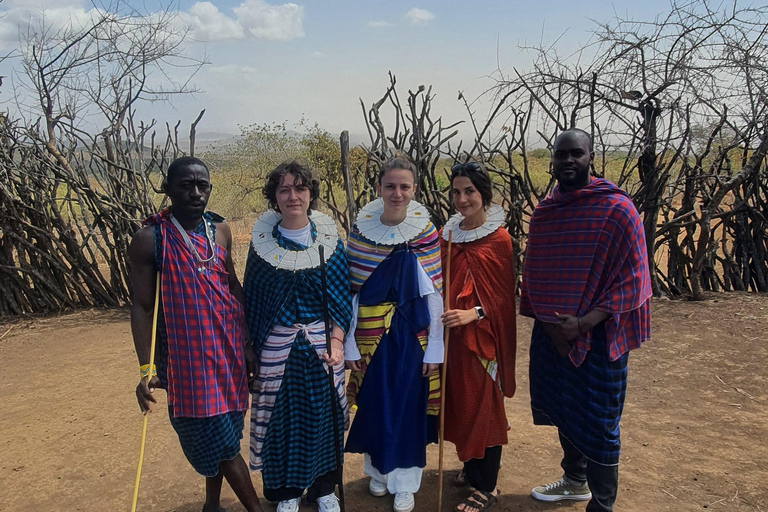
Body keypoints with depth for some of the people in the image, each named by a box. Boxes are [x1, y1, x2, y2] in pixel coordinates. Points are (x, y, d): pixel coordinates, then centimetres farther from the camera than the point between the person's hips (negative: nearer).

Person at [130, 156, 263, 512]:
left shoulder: (220, 229, 5)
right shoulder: (149, 239, -10)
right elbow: (142, 306, -8)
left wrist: (251, 337, 14)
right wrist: (146, 368, -12)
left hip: (228, 345, 5)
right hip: (187, 352, -5)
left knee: (218, 436, 17)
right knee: (220, 441, 0)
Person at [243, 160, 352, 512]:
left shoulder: (329, 240, -1)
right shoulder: (262, 242, -2)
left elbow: (341, 296, 0)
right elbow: (251, 297, 3)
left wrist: (336, 341, -10)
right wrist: (251, 350, 2)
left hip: (322, 342, 1)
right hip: (276, 345, 0)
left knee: (323, 414, 9)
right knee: (281, 415, 9)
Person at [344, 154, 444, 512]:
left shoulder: (426, 232, -6)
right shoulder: (361, 230, -5)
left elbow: (435, 293, -5)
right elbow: (349, 291, -2)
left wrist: (434, 349, -6)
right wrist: (350, 345, -4)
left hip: (413, 334, 0)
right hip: (371, 333, 1)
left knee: (409, 405, 8)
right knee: (374, 403, 12)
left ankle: (405, 482, 27)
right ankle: (378, 469, 37)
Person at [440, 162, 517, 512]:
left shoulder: (498, 239, -10)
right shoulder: (448, 234, 6)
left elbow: (503, 295, -9)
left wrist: (473, 313, -23)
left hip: (483, 335, -6)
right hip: (452, 333, 6)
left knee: (483, 405, 2)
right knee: (458, 401, 14)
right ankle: (471, 467, 35)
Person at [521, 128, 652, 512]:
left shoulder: (617, 208, -11)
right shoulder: (542, 213, 5)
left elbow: (631, 279, -13)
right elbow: (533, 275, 8)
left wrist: (584, 323, -21)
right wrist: (549, 322, -7)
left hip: (597, 336, -5)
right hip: (551, 333, 6)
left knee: (596, 423, 3)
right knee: (562, 410, 19)